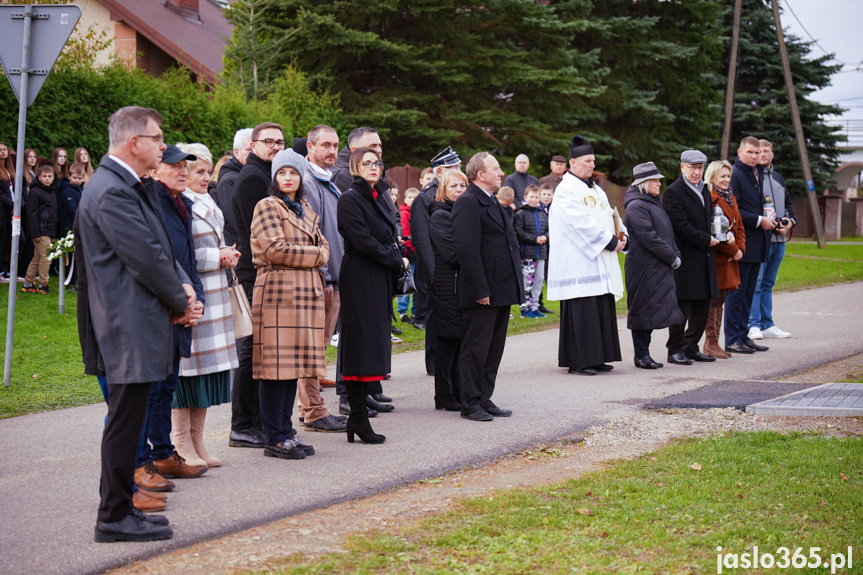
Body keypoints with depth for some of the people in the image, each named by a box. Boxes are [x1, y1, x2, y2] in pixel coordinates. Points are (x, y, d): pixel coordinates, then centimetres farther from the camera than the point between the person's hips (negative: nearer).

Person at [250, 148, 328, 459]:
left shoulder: (306, 210, 21)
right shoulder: (266, 207, -2)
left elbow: (324, 246, 19)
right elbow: (276, 249, -13)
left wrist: (316, 257, -3)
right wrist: (312, 255, -6)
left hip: (307, 290, 8)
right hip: (278, 288, -7)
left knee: (295, 362, 8)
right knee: (277, 363, -8)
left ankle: (286, 430, 14)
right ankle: (274, 438, -4)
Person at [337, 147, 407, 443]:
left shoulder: (381, 198, 17)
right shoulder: (350, 199, -8)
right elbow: (362, 240, -16)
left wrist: (397, 258, 4)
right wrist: (397, 260, -9)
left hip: (381, 278, 8)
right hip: (360, 279, -8)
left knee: (373, 347, 7)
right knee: (362, 345, -9)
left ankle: (358, 415, 11)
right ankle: (358, 417, -6)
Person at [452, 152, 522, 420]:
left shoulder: (492, 202, 18)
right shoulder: (468, 202, -12)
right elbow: (466, 249, -20)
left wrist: (514, 286, 17)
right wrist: (480, 290, -22)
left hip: (501, 291, 10)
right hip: (482, 292, -10)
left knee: (493, 350, 13)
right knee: (475, 349, -2)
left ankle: (484, 400, 20)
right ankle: (470, 404, 5)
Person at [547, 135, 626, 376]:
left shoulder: (596, 190, 19)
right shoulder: (566, 190, -9)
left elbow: (609, 216, 18)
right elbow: (581, 223, -18)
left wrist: (620, 235, -4)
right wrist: (611, 241, -17)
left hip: (601, 263, 9)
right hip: (578, 263, -9)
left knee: (603, 309, 9)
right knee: (581, 311, -8)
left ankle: (596, 358, 16)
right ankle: (578, 361, -3)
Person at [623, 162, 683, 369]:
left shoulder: (653, 204, 18)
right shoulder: (636, 207, -13)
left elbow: (667, 233, 22)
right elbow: (649, 239, -19)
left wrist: (675, 255, 7)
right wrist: (673, 258, -14)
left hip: (657, 267, 10)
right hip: (643, 266, -10)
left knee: (653, 310, 10)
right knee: (643, 310, -4)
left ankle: (644, 354, 16)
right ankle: (641, 355, 2)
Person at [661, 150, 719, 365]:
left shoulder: (704, 191, 17)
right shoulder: (673, 192, -10)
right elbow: (681, 226, -16)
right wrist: (706, 240, -12)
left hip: (704, 257, 8)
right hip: (685, 258, -8)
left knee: (702, 306, 10)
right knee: (682, 306, -3)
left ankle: (691, 347, 20)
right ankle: (675, 350, 5)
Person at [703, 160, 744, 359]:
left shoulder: (730, 198, 17)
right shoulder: (709, 199, -13)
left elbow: (739, 225, 19)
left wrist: (740, 248, 2)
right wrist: (733, 251, -12)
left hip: (729, 260, 9)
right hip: (716, 258, -9)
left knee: (721, 297, 11)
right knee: (714, 299, -6)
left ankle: (713, 342, 17)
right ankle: (711, 344, 0)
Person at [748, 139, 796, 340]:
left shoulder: (778, 178, 19)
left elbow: (787, 203, 25)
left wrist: (790, 221, 5)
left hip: (779, 239, 7)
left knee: (767, 284, 13)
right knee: (755, 283, -7)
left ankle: (767, 325, 17)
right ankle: (754, 325, -4)